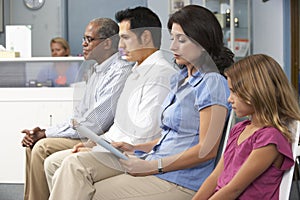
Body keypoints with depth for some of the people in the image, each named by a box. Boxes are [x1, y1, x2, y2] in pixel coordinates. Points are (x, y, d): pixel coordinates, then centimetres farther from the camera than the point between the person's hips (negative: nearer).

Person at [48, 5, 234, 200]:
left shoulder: (212, 83, -10)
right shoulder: (181, 78, 20)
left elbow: (207, 150, -16)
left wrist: (152, 166, -19)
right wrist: (136, 148, 10)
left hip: (181, 180, -9)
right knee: (76, 164, -10)